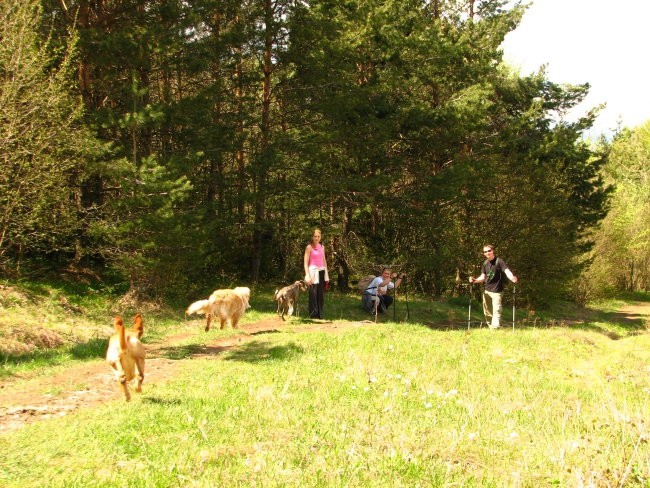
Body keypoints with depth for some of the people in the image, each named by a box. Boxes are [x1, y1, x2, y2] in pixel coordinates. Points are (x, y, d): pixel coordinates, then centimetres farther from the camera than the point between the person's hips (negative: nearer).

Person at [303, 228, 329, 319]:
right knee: (313, 293, -8)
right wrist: (307, 275, -15)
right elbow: (306, 262, -6)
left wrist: (326, 274, 17)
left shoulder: (322, 247, 14)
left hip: (322, 271, 6)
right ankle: (313, 314, -4)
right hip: (313, 271, -6)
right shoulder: (309, 247, -3)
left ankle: (320, 314, 11)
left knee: (321, 294, 5)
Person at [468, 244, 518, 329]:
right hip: (487, 290, 7)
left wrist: (512, 278, -48)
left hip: (496, 290, -7)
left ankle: (495, 326, -13)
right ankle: (490, 326, 28)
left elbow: (507, 271, -27)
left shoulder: (499, 261, -12)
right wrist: (475, 280, -8)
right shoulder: (485, 263, 8)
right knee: (487, 310, 15)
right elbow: (483, 277, 11)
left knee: (496, 310, -12)